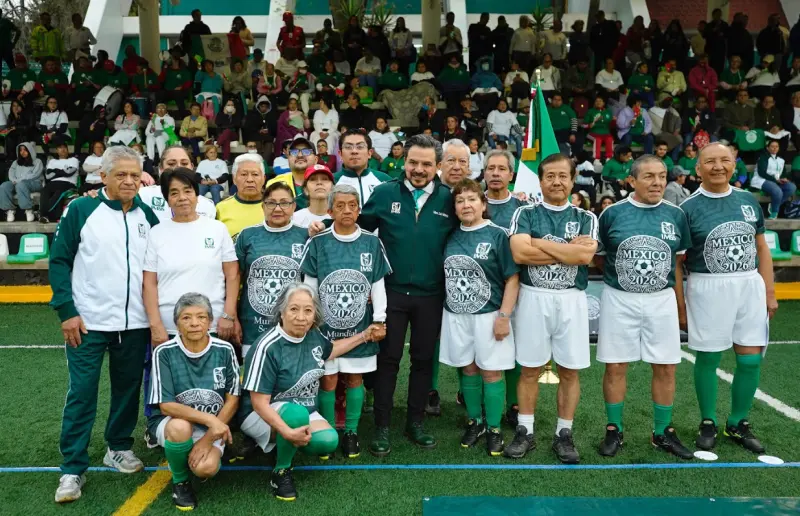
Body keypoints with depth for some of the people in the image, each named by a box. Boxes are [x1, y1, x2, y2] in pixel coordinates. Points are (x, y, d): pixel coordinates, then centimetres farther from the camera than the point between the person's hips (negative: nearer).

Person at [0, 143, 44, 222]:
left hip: (34, 183, -5)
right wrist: (14, 181, -11)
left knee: (21, 185, -40)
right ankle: (10, 210, -30)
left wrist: (19, 180, -14)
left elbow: (35, 175, -5)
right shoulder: (16, 162, 29)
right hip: (17, 183, 5)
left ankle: (28, 210, -41)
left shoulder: (37, 161, 12)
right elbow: (11, 173, 13)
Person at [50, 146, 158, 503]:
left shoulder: (148, 215, 6)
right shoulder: (82, 210, -4)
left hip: (135, 324, 3)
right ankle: (73, 469, 11)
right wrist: (67, 311, -10)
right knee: (82, 394, 1)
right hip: (88, 322, -3)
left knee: (128, 389, 13)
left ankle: (119, 447, 32)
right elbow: (59, 260, -3)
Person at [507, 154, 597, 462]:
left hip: (572, 300, 1)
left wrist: (540, 243, -11)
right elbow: (519, 253, -14)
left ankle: (564, 434, 19)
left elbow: (586, 255, -12)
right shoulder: (525, 214, 3)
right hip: (533, 298, -1)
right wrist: (569, 249, -10)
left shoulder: (585, 218, 7)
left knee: (570, 370, 7)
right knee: (529, 369, 6)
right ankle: (525, 432, 18)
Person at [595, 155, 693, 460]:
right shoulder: (613, 213, -4)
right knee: (616, 366, 4)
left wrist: (681, 305, 7)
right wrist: (620, 274, -2)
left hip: (662, 301, 2)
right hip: (619, 300, -2)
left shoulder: (675, 215, 3)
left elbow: (678, 264, 8)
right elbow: (598, 257, 8)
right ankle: (614, 431, 19)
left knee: (666, 367, 6)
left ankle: (663, 433, 23)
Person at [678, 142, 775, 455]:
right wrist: (680, 303, -4)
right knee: (707, 359, 5)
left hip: (750, 287, 4)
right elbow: (677, 261, -3)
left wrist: (769, 291, 8)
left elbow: (762, 248, 13)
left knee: (751, 360, 6)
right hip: (708, 289, -4)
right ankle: (708, 423, 23)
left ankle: (738, 424, 24)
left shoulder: (749, 201, 8)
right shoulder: (688, 208, -5)